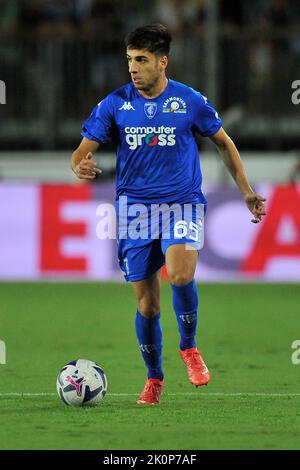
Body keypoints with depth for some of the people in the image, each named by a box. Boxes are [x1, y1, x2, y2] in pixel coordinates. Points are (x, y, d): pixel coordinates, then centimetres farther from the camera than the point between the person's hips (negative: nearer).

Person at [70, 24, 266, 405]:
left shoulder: (190, 101, -1)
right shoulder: (114, 104, 0)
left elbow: (223, 143, 13)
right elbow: (82, 151, -2)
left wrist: (247, 192, 11)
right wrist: (81, 166, -26)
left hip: (182, 203, -2)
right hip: (134, 208, 2)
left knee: (180, 275, -29)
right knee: (146, 305, 2)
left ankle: (189, 346, -2)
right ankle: (154, 379, 24)